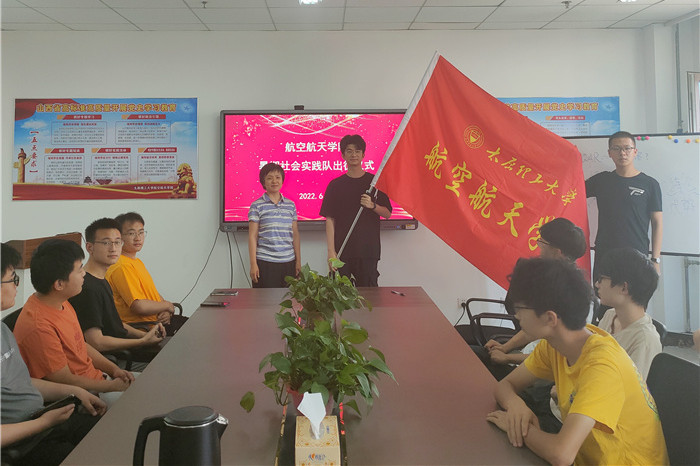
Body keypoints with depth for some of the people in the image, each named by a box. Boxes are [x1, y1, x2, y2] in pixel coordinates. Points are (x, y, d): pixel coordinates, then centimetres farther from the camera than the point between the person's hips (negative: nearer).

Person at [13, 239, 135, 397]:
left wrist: (113, 369, 4)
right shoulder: (38, 327, -26)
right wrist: (112, 386, -11)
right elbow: (66, 381, -19)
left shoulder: (62, 303, 4)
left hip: (98, 378, 9)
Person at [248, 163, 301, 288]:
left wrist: (298, 260, 11)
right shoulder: (257, 206, 0)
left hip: (288, 262, 3)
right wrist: (253, 264, -6)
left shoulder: (290, 205, 11)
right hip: (265, 263, -3)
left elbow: (295, 234, 14)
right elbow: (252, 236, -1)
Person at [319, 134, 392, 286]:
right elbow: (330, 219, 2)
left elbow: (388, 214, 9)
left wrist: (372, 206, -12)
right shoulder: (335, 185, 5)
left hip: (368, 250, 0)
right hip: (341, 251, 0)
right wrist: (331, 251, -7)